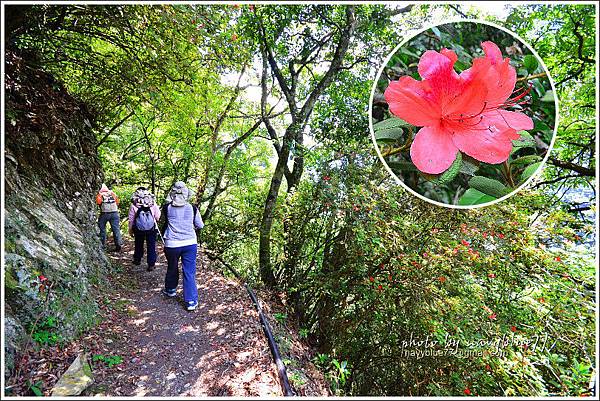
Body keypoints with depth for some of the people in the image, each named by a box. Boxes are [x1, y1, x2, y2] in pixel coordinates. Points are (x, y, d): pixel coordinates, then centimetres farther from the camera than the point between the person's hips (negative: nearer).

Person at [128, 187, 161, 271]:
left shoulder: (133, 205, -9)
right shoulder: (153, 204, -9)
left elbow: (131, 219, -3)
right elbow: (157, 217, -3)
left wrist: (130, 230, 9)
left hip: (138, 229, 1)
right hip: (151, 229, -1)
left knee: (138, 245, 22)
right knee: (151, 246, 7)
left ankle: (137, 260, 40)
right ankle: (151, 264, 8)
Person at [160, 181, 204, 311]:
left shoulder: (167, 208, -6)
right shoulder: (192, 208, -6)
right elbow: (200, 225, 5)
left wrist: (169, 199, 15)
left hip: (172, 244, 1)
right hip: (190, 243, -1)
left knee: (172, 268, 23)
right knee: (189, 272, 4)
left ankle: (170, 289, 46)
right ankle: (191, 301, 7)